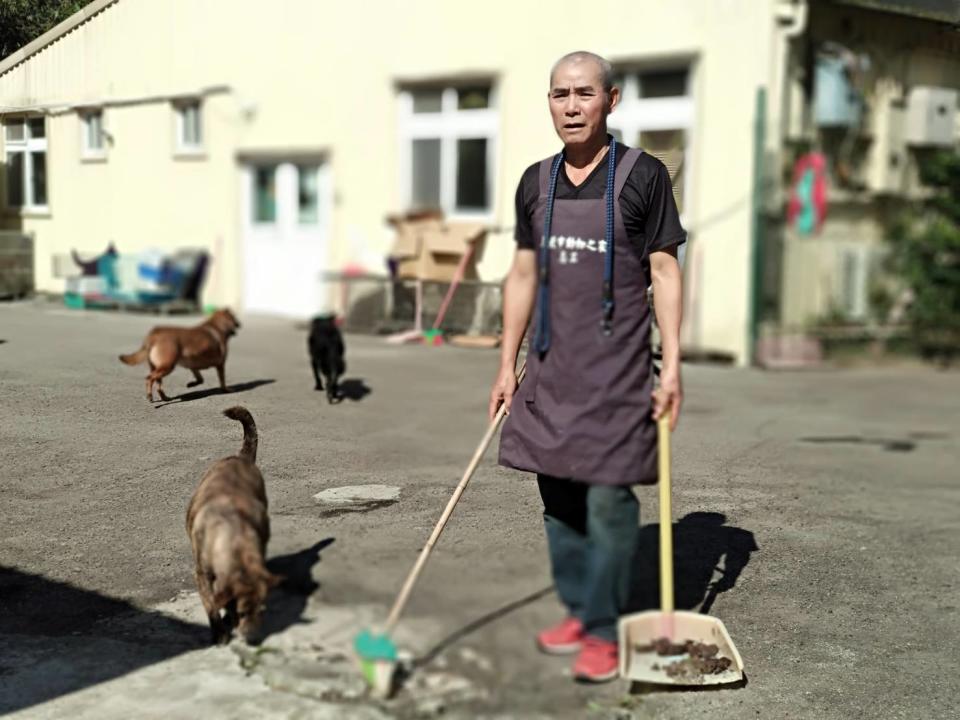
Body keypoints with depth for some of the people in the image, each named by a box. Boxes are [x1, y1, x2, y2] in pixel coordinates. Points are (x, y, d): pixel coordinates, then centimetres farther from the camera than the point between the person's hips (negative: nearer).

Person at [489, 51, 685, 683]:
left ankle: (604, 631, 9)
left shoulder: (643, 175, -4)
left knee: (608, 499, -4)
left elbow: (665, 273, -3)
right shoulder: (536, 182, 10)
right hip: (552, 365, 5)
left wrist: (672, 364, -10)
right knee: (558, 496, 11)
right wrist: (507, 364, 12)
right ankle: (578, 611, 26)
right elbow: (524, 275, 14)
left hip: (616, 366, -5)